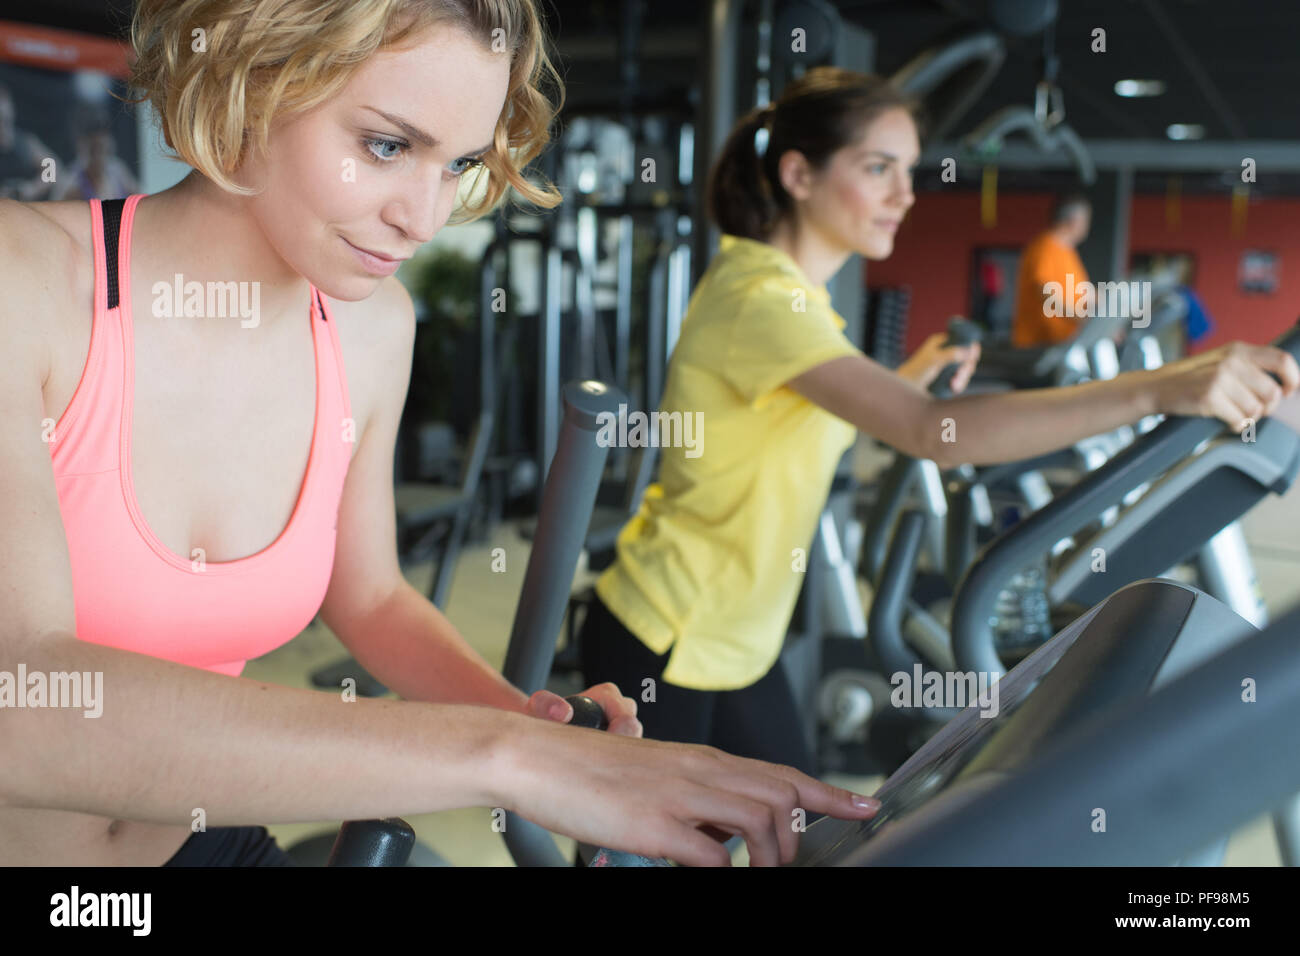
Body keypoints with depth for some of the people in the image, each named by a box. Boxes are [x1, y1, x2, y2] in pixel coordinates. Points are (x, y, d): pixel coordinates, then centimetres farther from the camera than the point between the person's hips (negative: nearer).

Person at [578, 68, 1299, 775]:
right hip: (661, 646, -9)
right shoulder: (760, 300, -27)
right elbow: (934, 433, -39)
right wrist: (1160, 389, -43)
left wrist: (907, 379, 4)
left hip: (737, 643, 9)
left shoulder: (790, 294, 6)